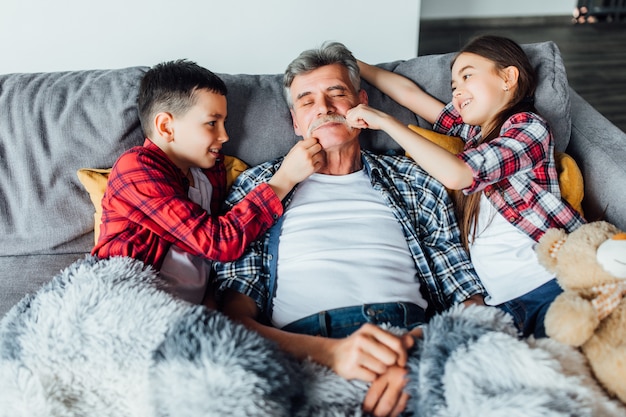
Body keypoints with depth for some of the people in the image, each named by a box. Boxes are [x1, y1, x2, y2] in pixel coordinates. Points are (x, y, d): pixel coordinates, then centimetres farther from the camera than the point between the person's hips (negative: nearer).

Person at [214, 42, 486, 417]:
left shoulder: (413, 180, 21)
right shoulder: (257, 186, 17)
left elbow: (468, 297, 13)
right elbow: (233, 315, 4)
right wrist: (330, 351, -15)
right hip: (305, 353, -1)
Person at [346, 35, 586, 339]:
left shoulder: (528, 126, 3)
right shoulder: (473, 130, 23)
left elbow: (455, 175, -13)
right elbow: (409, 92, 27)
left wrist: (384, 121, -7)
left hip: (553, 283, -6)